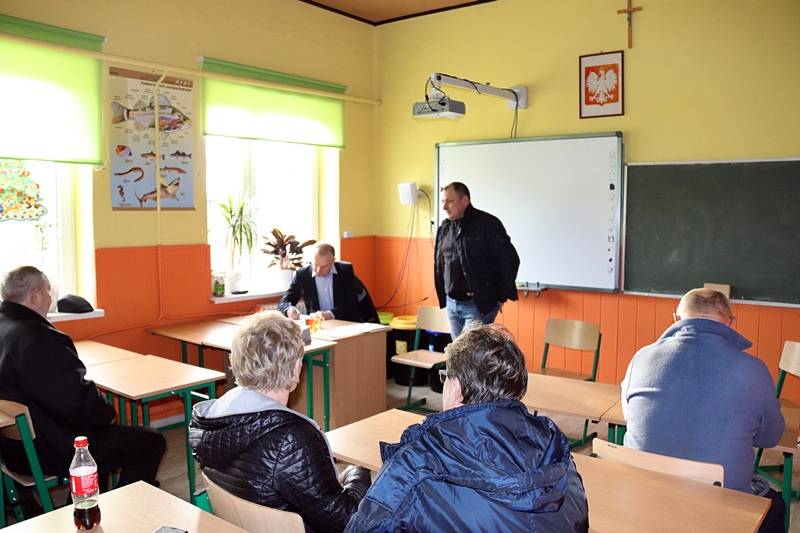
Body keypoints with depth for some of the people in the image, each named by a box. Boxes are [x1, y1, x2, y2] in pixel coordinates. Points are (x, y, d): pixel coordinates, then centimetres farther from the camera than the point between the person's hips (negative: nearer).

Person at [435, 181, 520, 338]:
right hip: (452, 304, 7)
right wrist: (443, 297, 15)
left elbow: (510, 260, -10)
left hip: (480, 306, -6)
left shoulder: (488, 224, -10)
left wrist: (501, 297, -7)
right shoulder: (444, 228, 9)